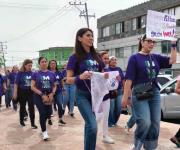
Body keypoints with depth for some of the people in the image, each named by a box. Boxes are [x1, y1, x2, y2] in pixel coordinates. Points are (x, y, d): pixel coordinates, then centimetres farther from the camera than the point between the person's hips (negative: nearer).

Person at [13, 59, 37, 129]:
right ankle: (21, 121, 31)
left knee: (31, 107, -2)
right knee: (22, 107, 13)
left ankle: (32, 123, 5)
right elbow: (16, 84, -8)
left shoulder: (32, 73, -1)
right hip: (22, 92, -2)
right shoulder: (20, 73, -9)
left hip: (30, 92, 2)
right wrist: (15, 93, -11)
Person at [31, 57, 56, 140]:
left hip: (49, 96, 3)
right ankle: (44, 132, 10)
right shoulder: (35, 74, -3)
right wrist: (42, 94, -17)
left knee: (49, 113, 3)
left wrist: (52, 93, -10)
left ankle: (42, 124, 38)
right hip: (39, 96, -3)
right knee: (42, 113, -8)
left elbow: (54, 86, 9)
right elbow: (33, 87, -7)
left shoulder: (52, 74, 4)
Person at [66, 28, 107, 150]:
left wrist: (106, 76, -6)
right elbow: (68, 80, -9)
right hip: (83, 95, -5)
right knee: (93, 126, -17)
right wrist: (80, 77, -28)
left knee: (89, 124, 12)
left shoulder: (96, 56, 8)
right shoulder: (75, 57, -7)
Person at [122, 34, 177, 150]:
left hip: (155, 94, 5)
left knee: (155, 124, 4)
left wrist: (173, 45, -1)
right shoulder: (135, 58, -2)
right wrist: (125, 97, -12)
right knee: (145, 123, -17)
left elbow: (172, 60, 5)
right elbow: (129, 79, -8)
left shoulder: (156, 57, 11)